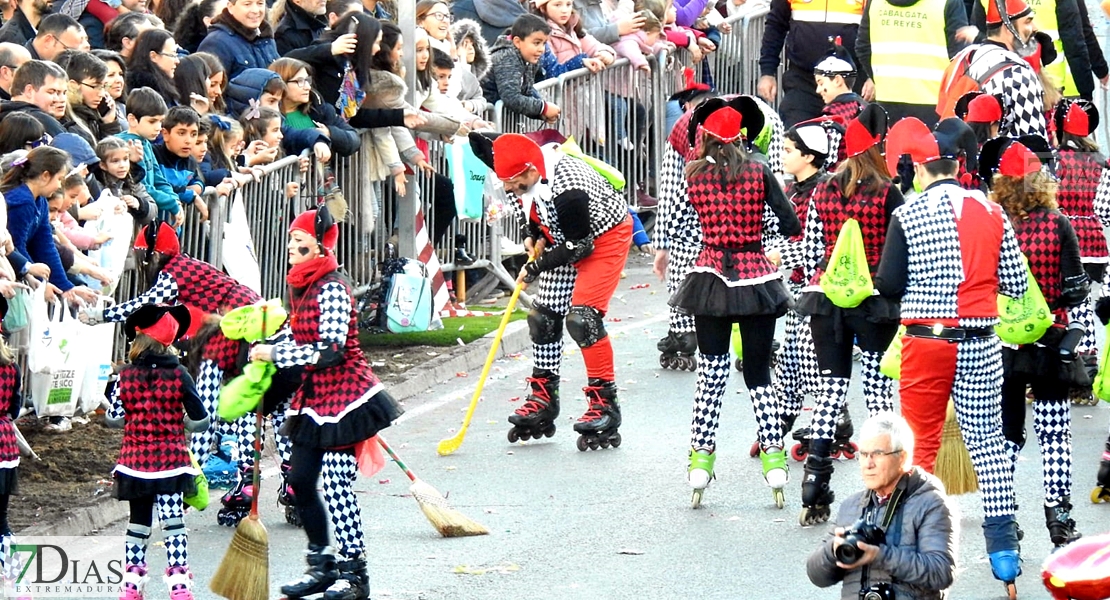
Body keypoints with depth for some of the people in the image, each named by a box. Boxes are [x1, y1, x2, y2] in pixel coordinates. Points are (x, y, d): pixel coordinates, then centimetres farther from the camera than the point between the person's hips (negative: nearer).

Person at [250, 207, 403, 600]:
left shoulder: (331, 289, -18)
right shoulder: (302, 286, 10)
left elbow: (329, 351, -24)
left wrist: (274, 354, -20)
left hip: (343, 394, -9)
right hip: (315, 397, 9)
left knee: (337, 484, -8)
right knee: (300, 479, 10)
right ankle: (322, 566, 22)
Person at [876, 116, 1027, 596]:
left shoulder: (908, 215, -9)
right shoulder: (992, 212, -1)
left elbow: (888, 285, -8)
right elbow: (1015, 284, 2)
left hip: (927, 342, -2)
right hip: (980, 344, 2)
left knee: (921, 445, 8)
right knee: (987, 439, 8)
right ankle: (1003, 550, 3)